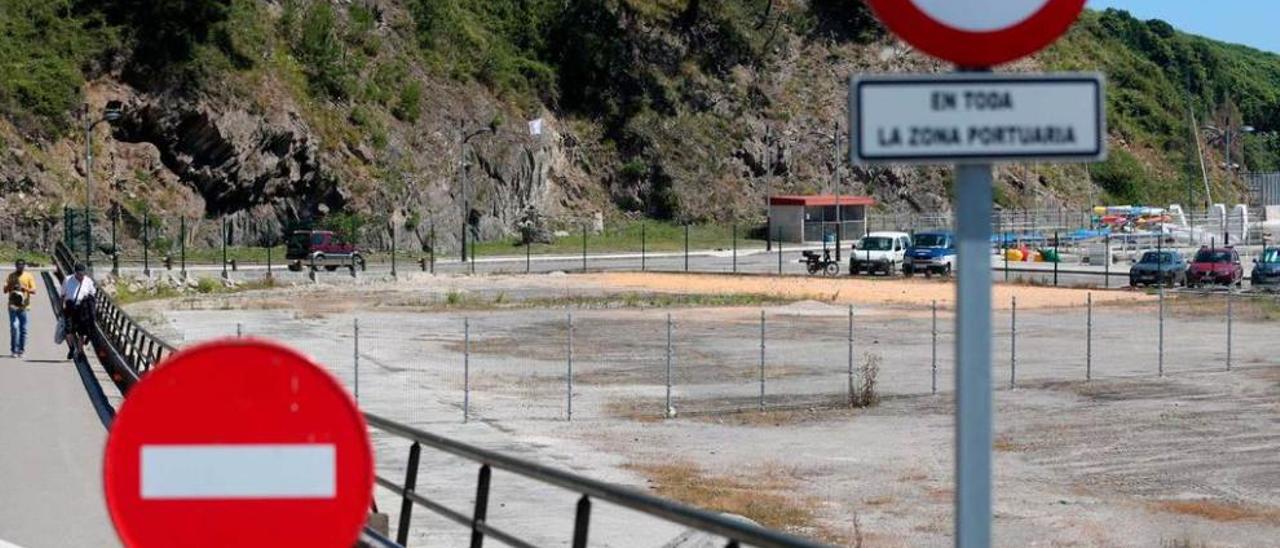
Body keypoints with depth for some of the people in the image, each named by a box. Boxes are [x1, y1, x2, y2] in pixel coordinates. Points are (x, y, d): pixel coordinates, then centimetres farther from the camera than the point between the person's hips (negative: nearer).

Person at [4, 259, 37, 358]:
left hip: (24, 306, 0)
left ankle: (21, 350, 10)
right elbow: (5, 290, 5)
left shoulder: (29, 276, 4)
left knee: (23, 329, 2)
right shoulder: (11, 276, 5)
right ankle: (13, 350, -4)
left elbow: (33, 290, -2)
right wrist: (11, 285, -14)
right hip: (13, 306, 0)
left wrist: (24, 288, -19)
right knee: (14, 327, -10)